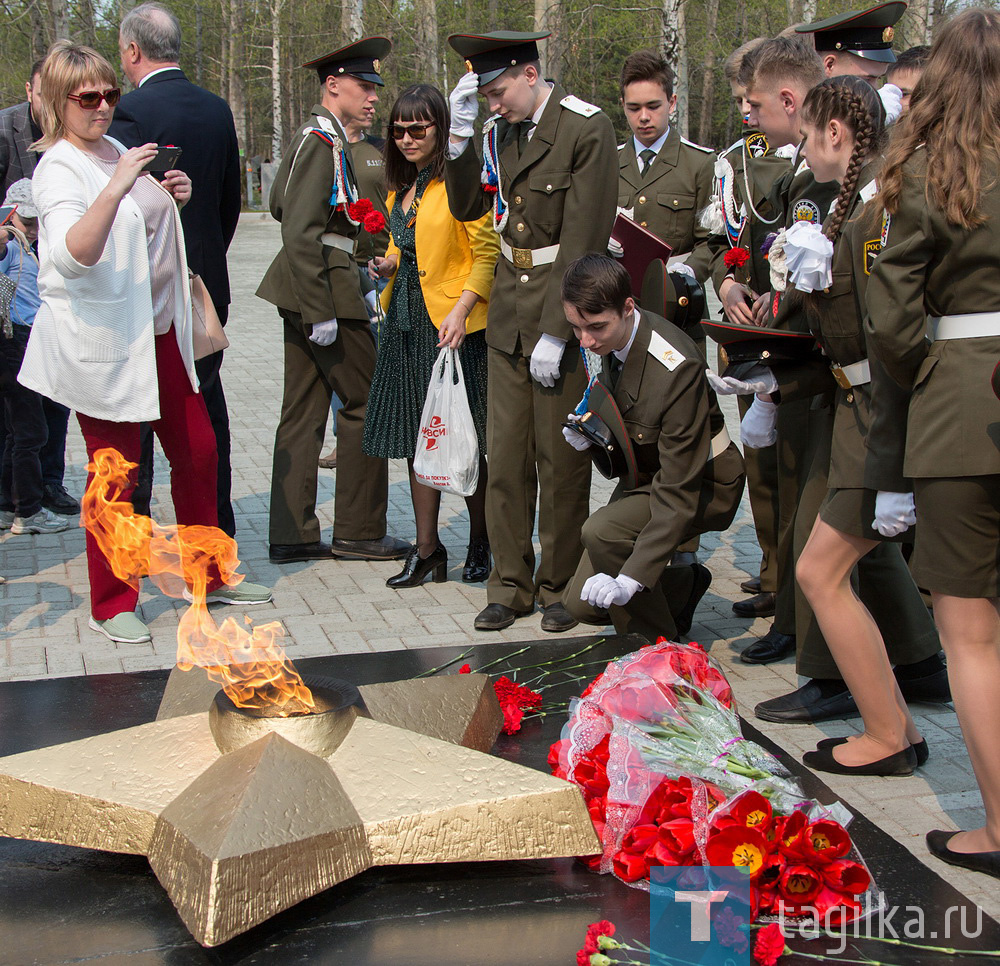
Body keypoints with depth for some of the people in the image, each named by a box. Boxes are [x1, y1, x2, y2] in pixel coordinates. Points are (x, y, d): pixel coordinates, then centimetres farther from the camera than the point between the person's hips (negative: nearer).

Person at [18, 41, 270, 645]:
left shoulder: (120, 151, 13)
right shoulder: (58, 169, -12)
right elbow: (74, 253, -29)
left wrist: (174, 198, 7)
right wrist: (117, 187, -38)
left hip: (160, 330, 8)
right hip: (102, 342, -8)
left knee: (197, 451, 12)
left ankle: (210, 576, 27)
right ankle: (112, 603, 15)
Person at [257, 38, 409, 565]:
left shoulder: (312, 137, 16)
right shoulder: (322, 142, -14)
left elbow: (279, 204, 25)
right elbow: (301, 233, -21)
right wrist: (320, 313, -22)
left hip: (302, 290, 10)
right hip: (325, 287, -10)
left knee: (304, 411, 10)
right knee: (363, 402, 0)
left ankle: (292, 536, 14)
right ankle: (358, 531, 9)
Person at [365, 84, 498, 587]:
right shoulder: (401, 188, 16)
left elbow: (487, 252, -13)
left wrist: (461, 309, -23)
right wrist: (389, 265, 6)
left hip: (451, 325, -8)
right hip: (406, 323, 8)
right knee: (417, 436, 9)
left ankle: (481, 544, 16)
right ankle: (426, 550, 16)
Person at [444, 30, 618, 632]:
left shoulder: (589, 129, -12)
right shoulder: (498, 130, 8)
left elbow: (583, 242, -16)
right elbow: (467, 208, 13)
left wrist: (555, 333, -18)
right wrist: (461, 137, -1)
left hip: (564, 312, -6)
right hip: (508, 311, 6)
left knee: (561, 459, 3)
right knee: (505, 454, 9)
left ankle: (558, 586, 17)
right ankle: (510, 586, 21)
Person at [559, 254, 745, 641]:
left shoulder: (676, 367, -33)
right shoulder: (603, 340, -10)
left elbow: (679, 491, -32)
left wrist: (632, 577, -39)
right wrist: (589, 436, -10)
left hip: (702, 482, -7)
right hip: (643, 474, 7)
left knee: (601, 531, -32)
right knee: (582, 605, -1)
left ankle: (654, 645, -10)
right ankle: (683, 584, 24)